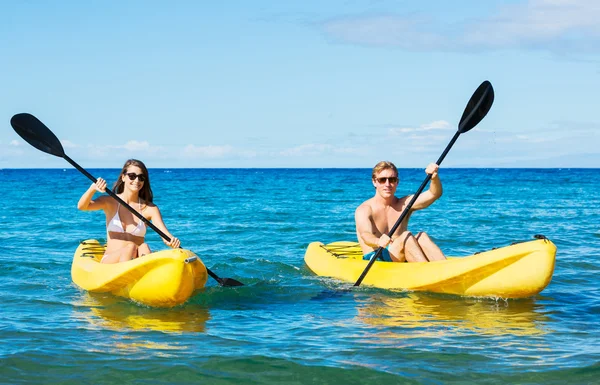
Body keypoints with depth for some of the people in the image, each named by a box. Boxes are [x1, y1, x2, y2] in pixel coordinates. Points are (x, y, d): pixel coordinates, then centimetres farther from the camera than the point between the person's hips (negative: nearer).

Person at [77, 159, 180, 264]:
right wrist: (93, 188, -31)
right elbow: (81, 206, -10)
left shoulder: (150, 209, 5)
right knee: (131, 248, -31)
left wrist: (172, 241, -32)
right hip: (110, 261, -1)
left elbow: (165, 235, -7)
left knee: (144, 247, -30)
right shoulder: (110, 202, 5)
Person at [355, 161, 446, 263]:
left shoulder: (404, 204, 9)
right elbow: (365, 235, -25)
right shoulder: (364, 210, -4)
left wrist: (434, 177, -27)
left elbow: (434, 194, -4)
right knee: (406, 236, -27)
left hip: (400, 260, 5)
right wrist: (378, 242, -49)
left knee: (421, 237, -24)